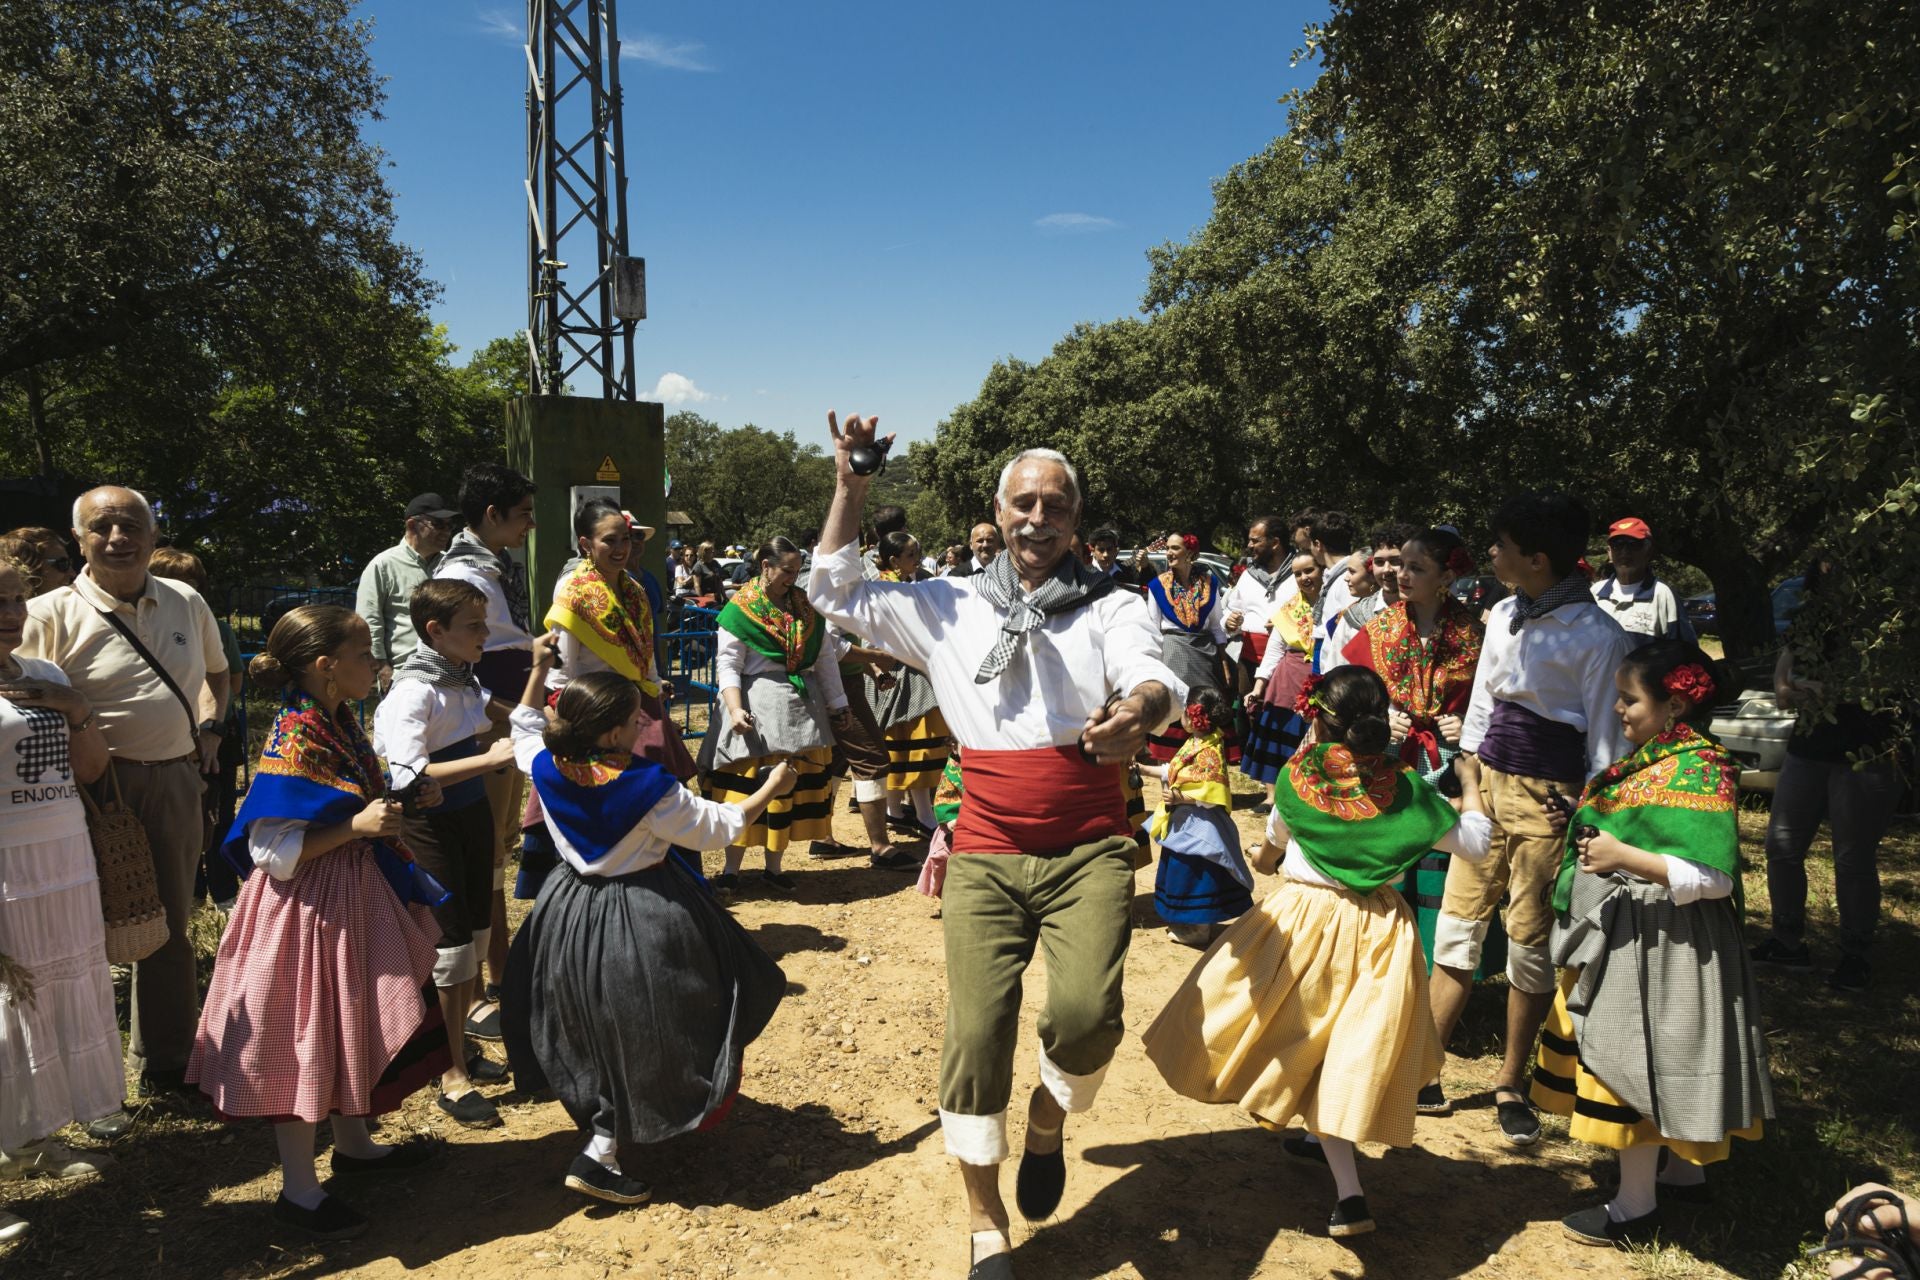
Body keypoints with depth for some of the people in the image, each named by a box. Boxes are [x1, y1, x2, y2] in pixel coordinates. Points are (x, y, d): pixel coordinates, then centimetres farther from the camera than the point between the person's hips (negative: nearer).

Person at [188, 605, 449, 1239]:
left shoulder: (341, 722, 3)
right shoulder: (294, 741, -24)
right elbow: (272, 852, -25)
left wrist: (403, 805, 4)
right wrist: (357, 826, -30)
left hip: (356, 891, 9)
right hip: (309, 907, -9)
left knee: (353, 1025, 21)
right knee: (308, 1034, 3)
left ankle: (353, 1143, 40)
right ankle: (298, 1189, 19)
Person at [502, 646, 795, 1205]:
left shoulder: (547, 767, -10)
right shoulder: (649, 790, -25)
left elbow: (525, 727, 14)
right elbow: (718, 827, -14)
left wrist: (538, 670, 13)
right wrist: (771, 788, -3)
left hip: (572, 913, 6)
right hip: (641, 921, -6)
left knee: (595, 1026, 26)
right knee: (641, 1037, 8)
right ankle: (599, 1157, 8)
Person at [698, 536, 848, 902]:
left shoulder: (806, 606, 9)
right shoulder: (740, 608, -6)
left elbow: (825, 659, 13)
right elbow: (727, 664, -9)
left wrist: (837, 705, 11)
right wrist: (734, 709, -21)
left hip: (803, 707, 5)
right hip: (758, 707, -5)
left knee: (793, 787, 8)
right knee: (748, 790, -3)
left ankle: (773, 868, 21)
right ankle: (731, 870, 10)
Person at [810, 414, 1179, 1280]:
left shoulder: (1108, 607, 5)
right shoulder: (948, 608, 11)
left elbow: (1156, 677, -12)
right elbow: (835, 594, 12)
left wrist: (1140, 706, -37)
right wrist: (849, 487, 3)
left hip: (1088, 850, -1)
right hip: (986, 856, 2)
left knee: (1085, 1013, -21)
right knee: (976, 1033, -5)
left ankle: (1048, 1120, 17)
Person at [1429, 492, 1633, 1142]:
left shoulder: (1596, 636, -14)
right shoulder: (1504, 614, 7)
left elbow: (1605, 740, -11)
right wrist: (1466, 781, 14)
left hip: (1547, 796, -6)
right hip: (1490, 784, 7)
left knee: (1529, 940, 4)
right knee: (1456, 925, 8)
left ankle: (1510, 1085, 23)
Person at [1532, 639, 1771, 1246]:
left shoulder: (1700, 770, -21)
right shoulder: (1650, 757, 7)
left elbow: (1714, 875, -27)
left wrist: (1622, 856, -32)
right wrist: (1582, 824, 5)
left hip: (1656, 939, -10)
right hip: (1622, 934, 10)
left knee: (1632, 1057, -1)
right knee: (1633, 1052, 20)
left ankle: (1635, 1210, 13)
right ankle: (1681, 1167, 39)